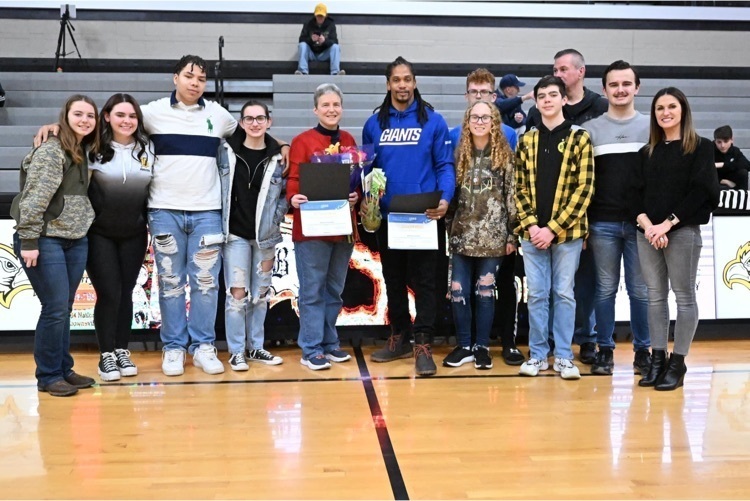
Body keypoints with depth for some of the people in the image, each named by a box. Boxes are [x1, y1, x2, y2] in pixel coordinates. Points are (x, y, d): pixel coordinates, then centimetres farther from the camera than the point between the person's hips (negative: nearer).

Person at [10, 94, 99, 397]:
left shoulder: (82, 151, 13)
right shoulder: (50, 151, -11)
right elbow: (34, 198, -17)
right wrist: (28, 240, -21)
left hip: (76, 241, 8)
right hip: (46, 240, -7)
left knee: (64, 308, 12)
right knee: (55, 308, -5)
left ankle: (64, 369, 22)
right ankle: (49, 376, 8)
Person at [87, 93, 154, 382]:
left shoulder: (147, 148, 2)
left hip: (134, 234, 3)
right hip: (99, 234, -3)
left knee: (125, 293, 11)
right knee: (109, 294, -3)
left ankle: (122, 352, 23)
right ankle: (106, 356, 13)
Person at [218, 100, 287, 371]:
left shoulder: (278, 156, 1)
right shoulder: (226, 150, -1)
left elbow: (286, 193, 5)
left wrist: (275, 219, -6)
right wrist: (219, 223, -2)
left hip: (265, 235, 2)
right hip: (235, 233, -2)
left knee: (260, 293, 9)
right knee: (237, 292, -3)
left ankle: (255, 347, 22)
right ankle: (236, 351, 9)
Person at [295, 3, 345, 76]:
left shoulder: (331, 24, -1)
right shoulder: (308, 24, 0)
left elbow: (335, 41, -10)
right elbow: (301, 40, -6)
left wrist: (325, 41, -32)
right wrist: (310, 39, -29)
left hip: (324, 55, 0)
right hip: (311, 54, 0)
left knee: (335, 47, -26)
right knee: (302, 45, -27)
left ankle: (335, 73, -43)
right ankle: (303, 72, -42)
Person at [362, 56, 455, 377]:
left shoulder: (433, 120, 0)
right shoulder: (374, 123, 8)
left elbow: (445, 165, -2)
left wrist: (445, 198, -19)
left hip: (423, 215, -3)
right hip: (386, 216, 4)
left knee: (423, 281, 0)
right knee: (393, 279, 13)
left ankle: (423, 345, 6)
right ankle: (399, 338, 26)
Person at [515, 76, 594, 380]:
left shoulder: (579, 138, 0)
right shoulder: (526, 141, 10)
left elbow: (583, 188, -6)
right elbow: (520, 187, 7)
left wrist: (553, 228, -12)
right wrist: (531, 225, -7)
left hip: (567, 231, -2)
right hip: (532, 232, 3)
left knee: (564, 293, 5)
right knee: (536, 294, 7)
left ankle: (564, 356, 14)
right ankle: (538, 354, 17)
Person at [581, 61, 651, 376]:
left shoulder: (652, 128, 8)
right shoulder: (590, 129, 6)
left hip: (642, 222, 1)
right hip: (602, 223, 0)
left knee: (641, 290, 6)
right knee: (605, 289, 5)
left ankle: (643, 350, 18)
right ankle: (605, 350, 15)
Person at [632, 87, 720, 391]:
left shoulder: (700, 147, 2)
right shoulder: (647, 152, 14)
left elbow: (701, 191, -8)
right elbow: (637, 192, 7)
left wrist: (667, 224, -15)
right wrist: (647, 225, -10)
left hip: (683, 231, -4)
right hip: (647, 233, 4)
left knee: (684, 296, 0)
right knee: (655, 296, 6)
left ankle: (678, 362, 7)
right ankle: (658, 358, 12)